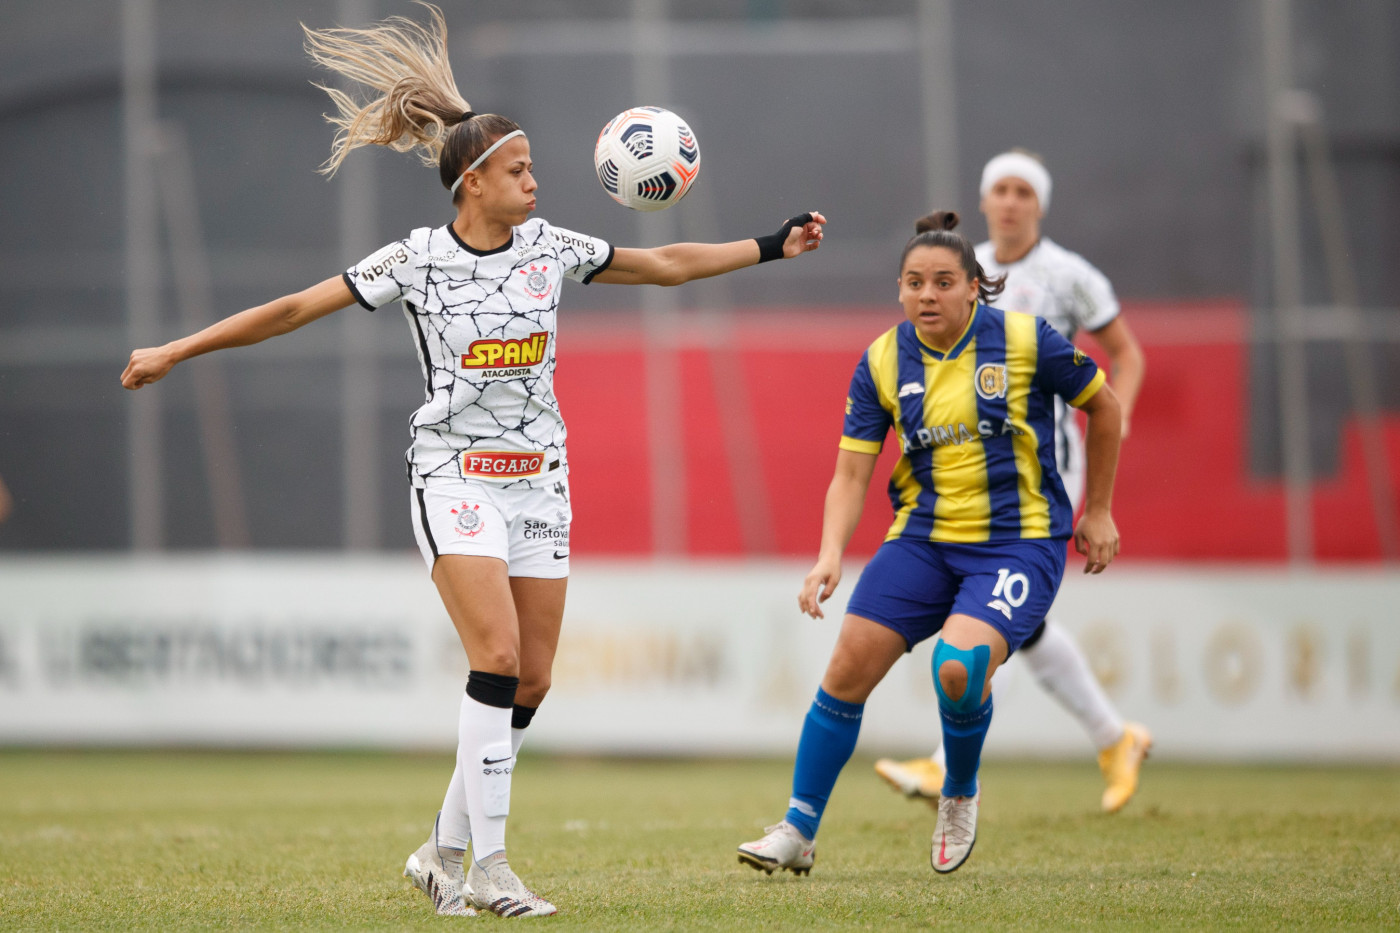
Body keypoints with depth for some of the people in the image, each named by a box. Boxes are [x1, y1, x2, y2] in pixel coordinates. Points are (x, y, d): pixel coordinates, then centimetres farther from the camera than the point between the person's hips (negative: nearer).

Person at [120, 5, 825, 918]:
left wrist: (774, 244, 9)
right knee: (498, 654, -20)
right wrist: (175, 352, -4)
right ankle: (487, 868, -16)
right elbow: (294, 309, -4)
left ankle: (444, 854, 13)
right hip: (457, 473, -5)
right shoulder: (417, 260, -7)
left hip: (539, 478, 5)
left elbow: (667, 264, 14)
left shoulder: (550, 246, 5)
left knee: (532, 679, 0)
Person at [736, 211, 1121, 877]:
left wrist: (1097, 511, 11)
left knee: (958, 666, -27)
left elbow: (1102, 406, 5)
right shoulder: (882, 363, -2)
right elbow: (851, 473, -2)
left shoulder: (1025, 341, -10)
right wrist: (830, 555, -19)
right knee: (848, 666, -9)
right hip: (924, 538, 4)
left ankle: (960, 794, 5)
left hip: (1019, 541, -4)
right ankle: (798, 832, 6)